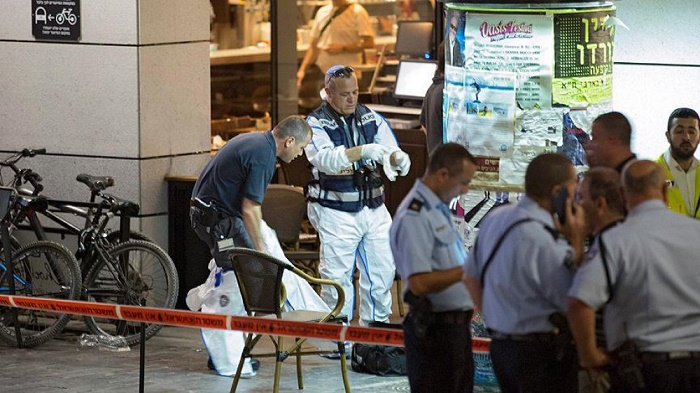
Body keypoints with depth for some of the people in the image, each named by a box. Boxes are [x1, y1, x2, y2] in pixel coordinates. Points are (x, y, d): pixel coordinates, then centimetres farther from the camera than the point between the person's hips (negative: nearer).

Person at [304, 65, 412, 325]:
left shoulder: (371, 119, 10)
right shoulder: (316, 124, -6)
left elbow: (391, 151, 5)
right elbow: (326, 159, -23)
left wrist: (398, 158, -20)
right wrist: (364, 150, -34)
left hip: (373, 208, 5)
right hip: (336, 213, -5)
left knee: (383, 270, 9)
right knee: (337, 277, -5)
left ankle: (375, 326, 23)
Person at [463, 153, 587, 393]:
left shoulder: (495, 218, 4)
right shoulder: (541, 239, -24)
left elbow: (471, 276, 16)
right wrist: (577, 242, -11)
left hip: (501, 344, 9)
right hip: (540, 353, -9)